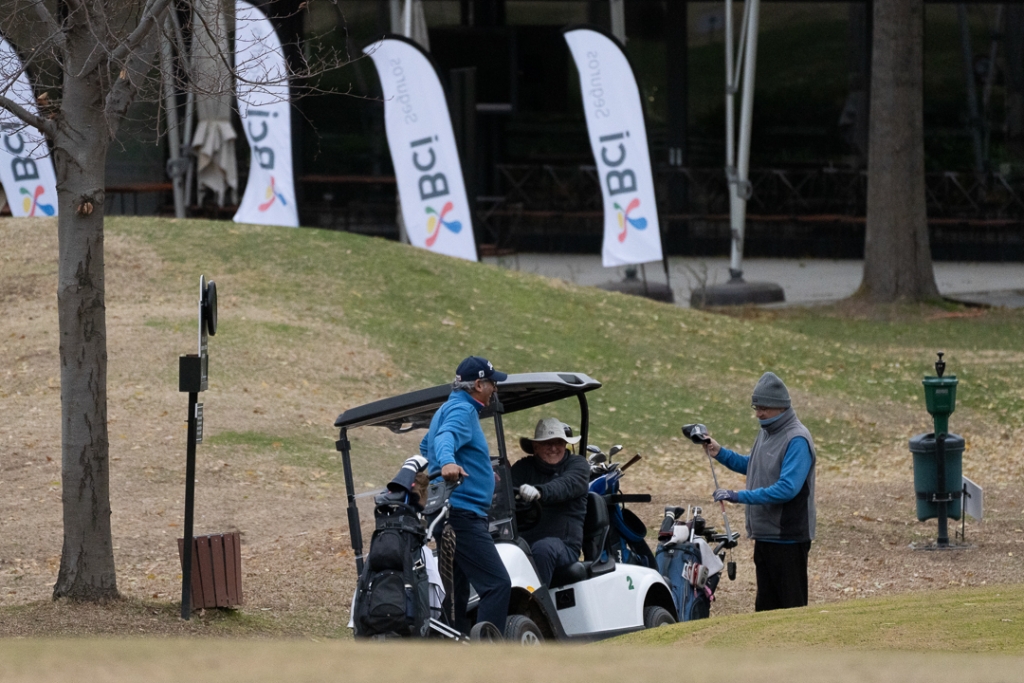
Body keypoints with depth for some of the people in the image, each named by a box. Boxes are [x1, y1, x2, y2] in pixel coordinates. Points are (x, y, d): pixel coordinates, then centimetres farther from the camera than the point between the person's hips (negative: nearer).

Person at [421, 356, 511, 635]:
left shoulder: (448, 409, 23)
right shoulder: (462, 410, -9)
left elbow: (426, 446, 41)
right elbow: (446, 437, -31)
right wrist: (448, 462, -52)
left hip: (448, 516, 11)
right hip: (463, 513, -11)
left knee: (457, 591, 11)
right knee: (497, 584, -17)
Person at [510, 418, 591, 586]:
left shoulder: (577, 464, 8)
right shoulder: (524, 468, 17)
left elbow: (566, 486, -14)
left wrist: (539, 492, -37)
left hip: (564, 547, -2)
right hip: (525, 540, 2)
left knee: (542, 548, -36)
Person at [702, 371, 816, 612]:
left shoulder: (796, 440, -17)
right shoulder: (767, 432, 12)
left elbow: (787, 488, -27)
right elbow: (753, 467, 29)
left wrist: (740, 496, -28)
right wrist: (720, 454, 14)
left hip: (788, 537, -9)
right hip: (764, 535, 9)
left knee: (791, 604, -5)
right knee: (765, 604, 12)